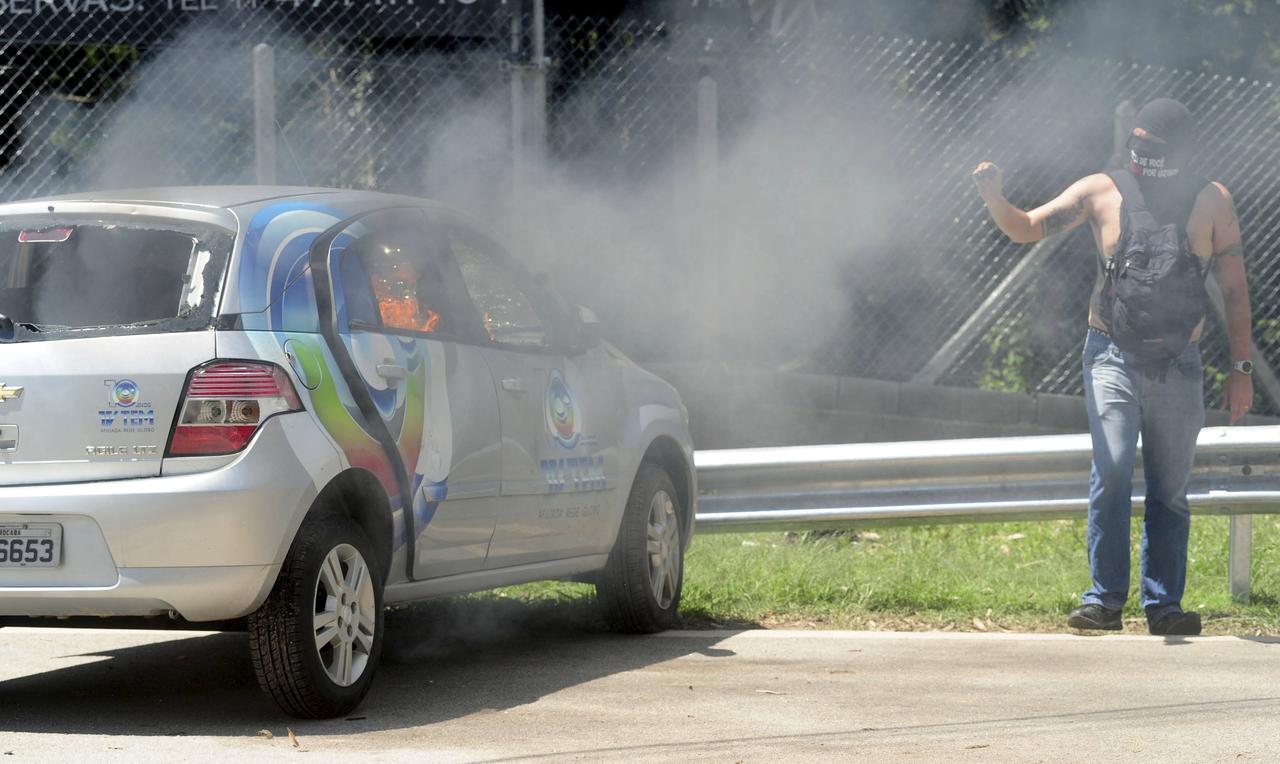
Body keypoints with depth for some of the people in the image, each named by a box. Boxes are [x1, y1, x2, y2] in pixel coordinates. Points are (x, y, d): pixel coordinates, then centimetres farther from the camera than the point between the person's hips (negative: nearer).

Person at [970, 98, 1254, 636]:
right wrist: (994, 198, -21)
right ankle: (1105, 600, -14)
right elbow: (1027, 229, 1)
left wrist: (1242, 367, 2)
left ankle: (1163, 605, 13)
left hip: (1179, 364, 2)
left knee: (1170, 490, 6)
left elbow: (1234, 288, 6)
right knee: (1111, 472, -17)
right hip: (1113, 355, -2)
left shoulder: (1211, 202, 4)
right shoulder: (1102, 192, 1)